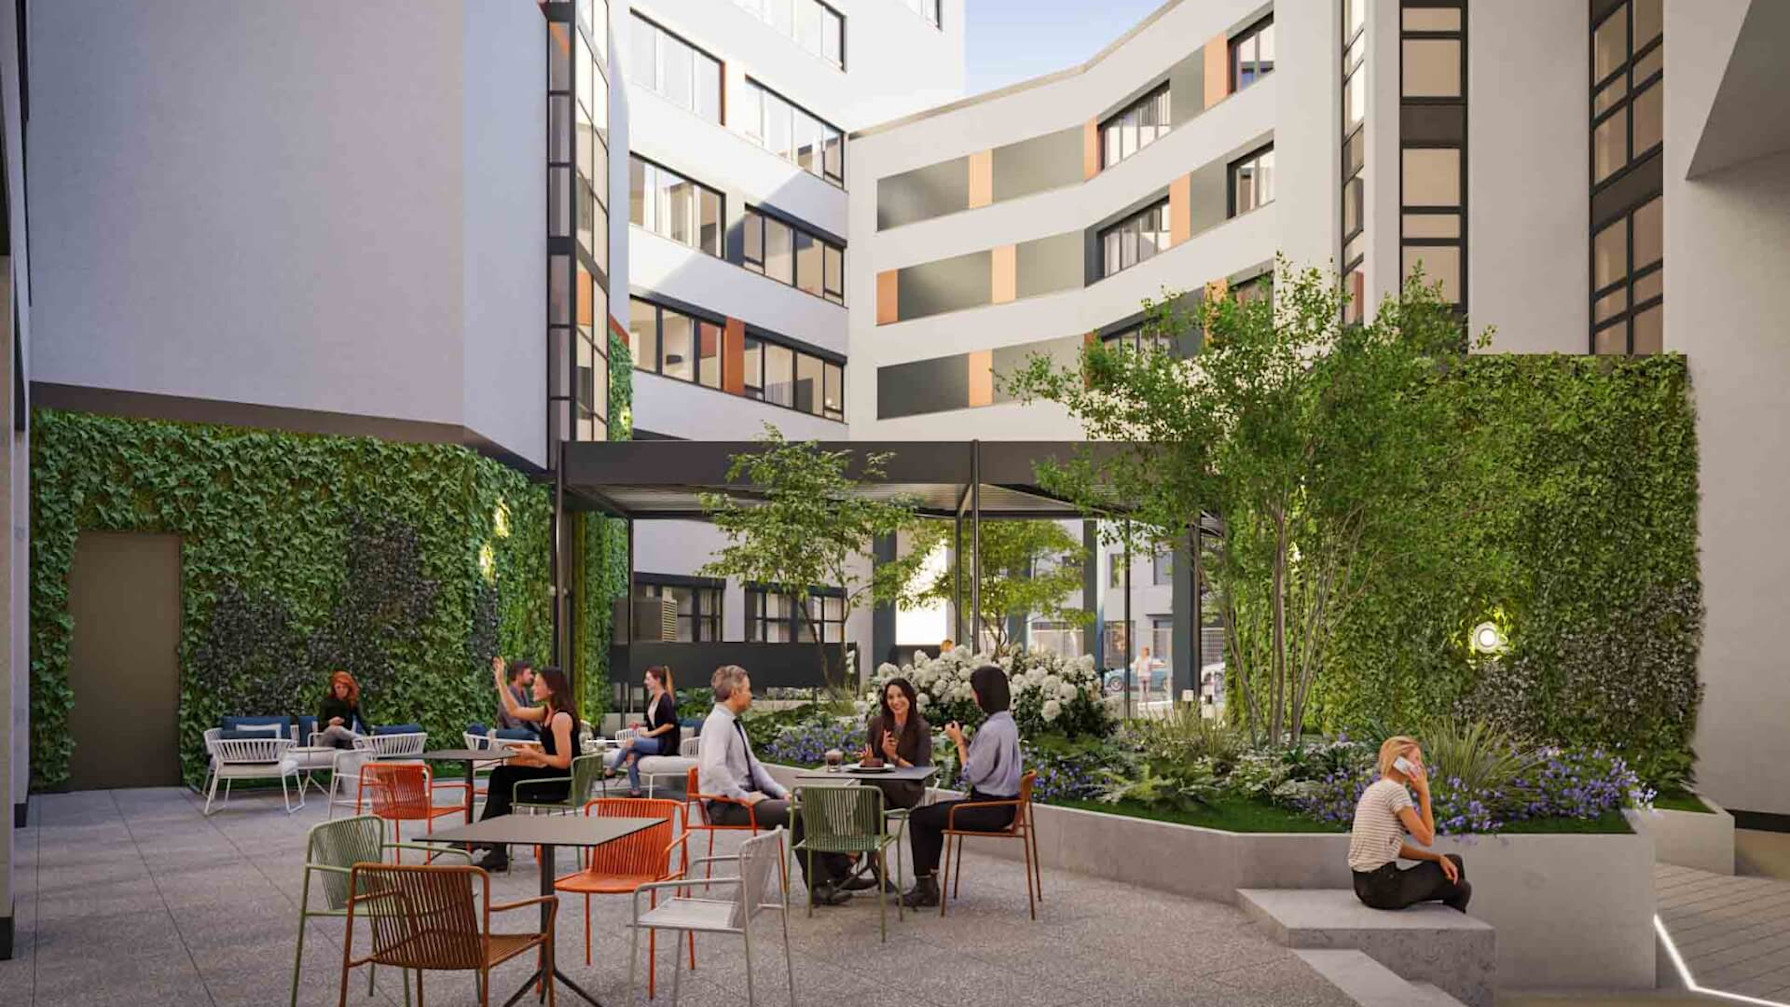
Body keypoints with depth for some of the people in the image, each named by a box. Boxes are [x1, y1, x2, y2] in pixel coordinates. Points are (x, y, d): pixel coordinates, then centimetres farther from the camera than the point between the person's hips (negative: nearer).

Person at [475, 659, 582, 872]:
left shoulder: (561, 718, -19)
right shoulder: (547, 712, 10)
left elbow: (563, 761, -24)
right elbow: (514, 710, 23)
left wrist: (533, 755, -14)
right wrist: (500, 680, 22)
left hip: (561, 783, -9)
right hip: (552, 776, 9)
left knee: (502, 781, -4)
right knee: (500, 775, 4)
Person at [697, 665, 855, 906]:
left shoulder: (733, 722, 14)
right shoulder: (719, 722, -16)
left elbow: (753, 764, 16)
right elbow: (714, 767, -29)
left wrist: (781, 792, 5)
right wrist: (743, 796, -24)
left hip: (744, 795, 10)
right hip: (727, 806, -10)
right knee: (797, 814, -22)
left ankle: (840, 871, 3)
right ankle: (818, 886, -16)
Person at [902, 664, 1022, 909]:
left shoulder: (991, 729, -23)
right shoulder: (1007, 722, 8)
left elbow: (971, 774, -19)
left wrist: (959, 741, -9)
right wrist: (963, 741, 4)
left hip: (990, 810, -10)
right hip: (1003, 804, 10)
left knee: (918, 817, 2)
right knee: (933, 812, 25)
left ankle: (924, 887, 11)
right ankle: (930, 883, 25)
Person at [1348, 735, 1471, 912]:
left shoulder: (1374, 790, 14)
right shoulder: (1395, 790, -15)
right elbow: (1426, 838, -12)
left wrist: (1439, 858, 6)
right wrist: (1423, 792, -6)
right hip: (1383, 887, -9)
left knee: (1454, 861, 21)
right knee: (1461, 888, 9)